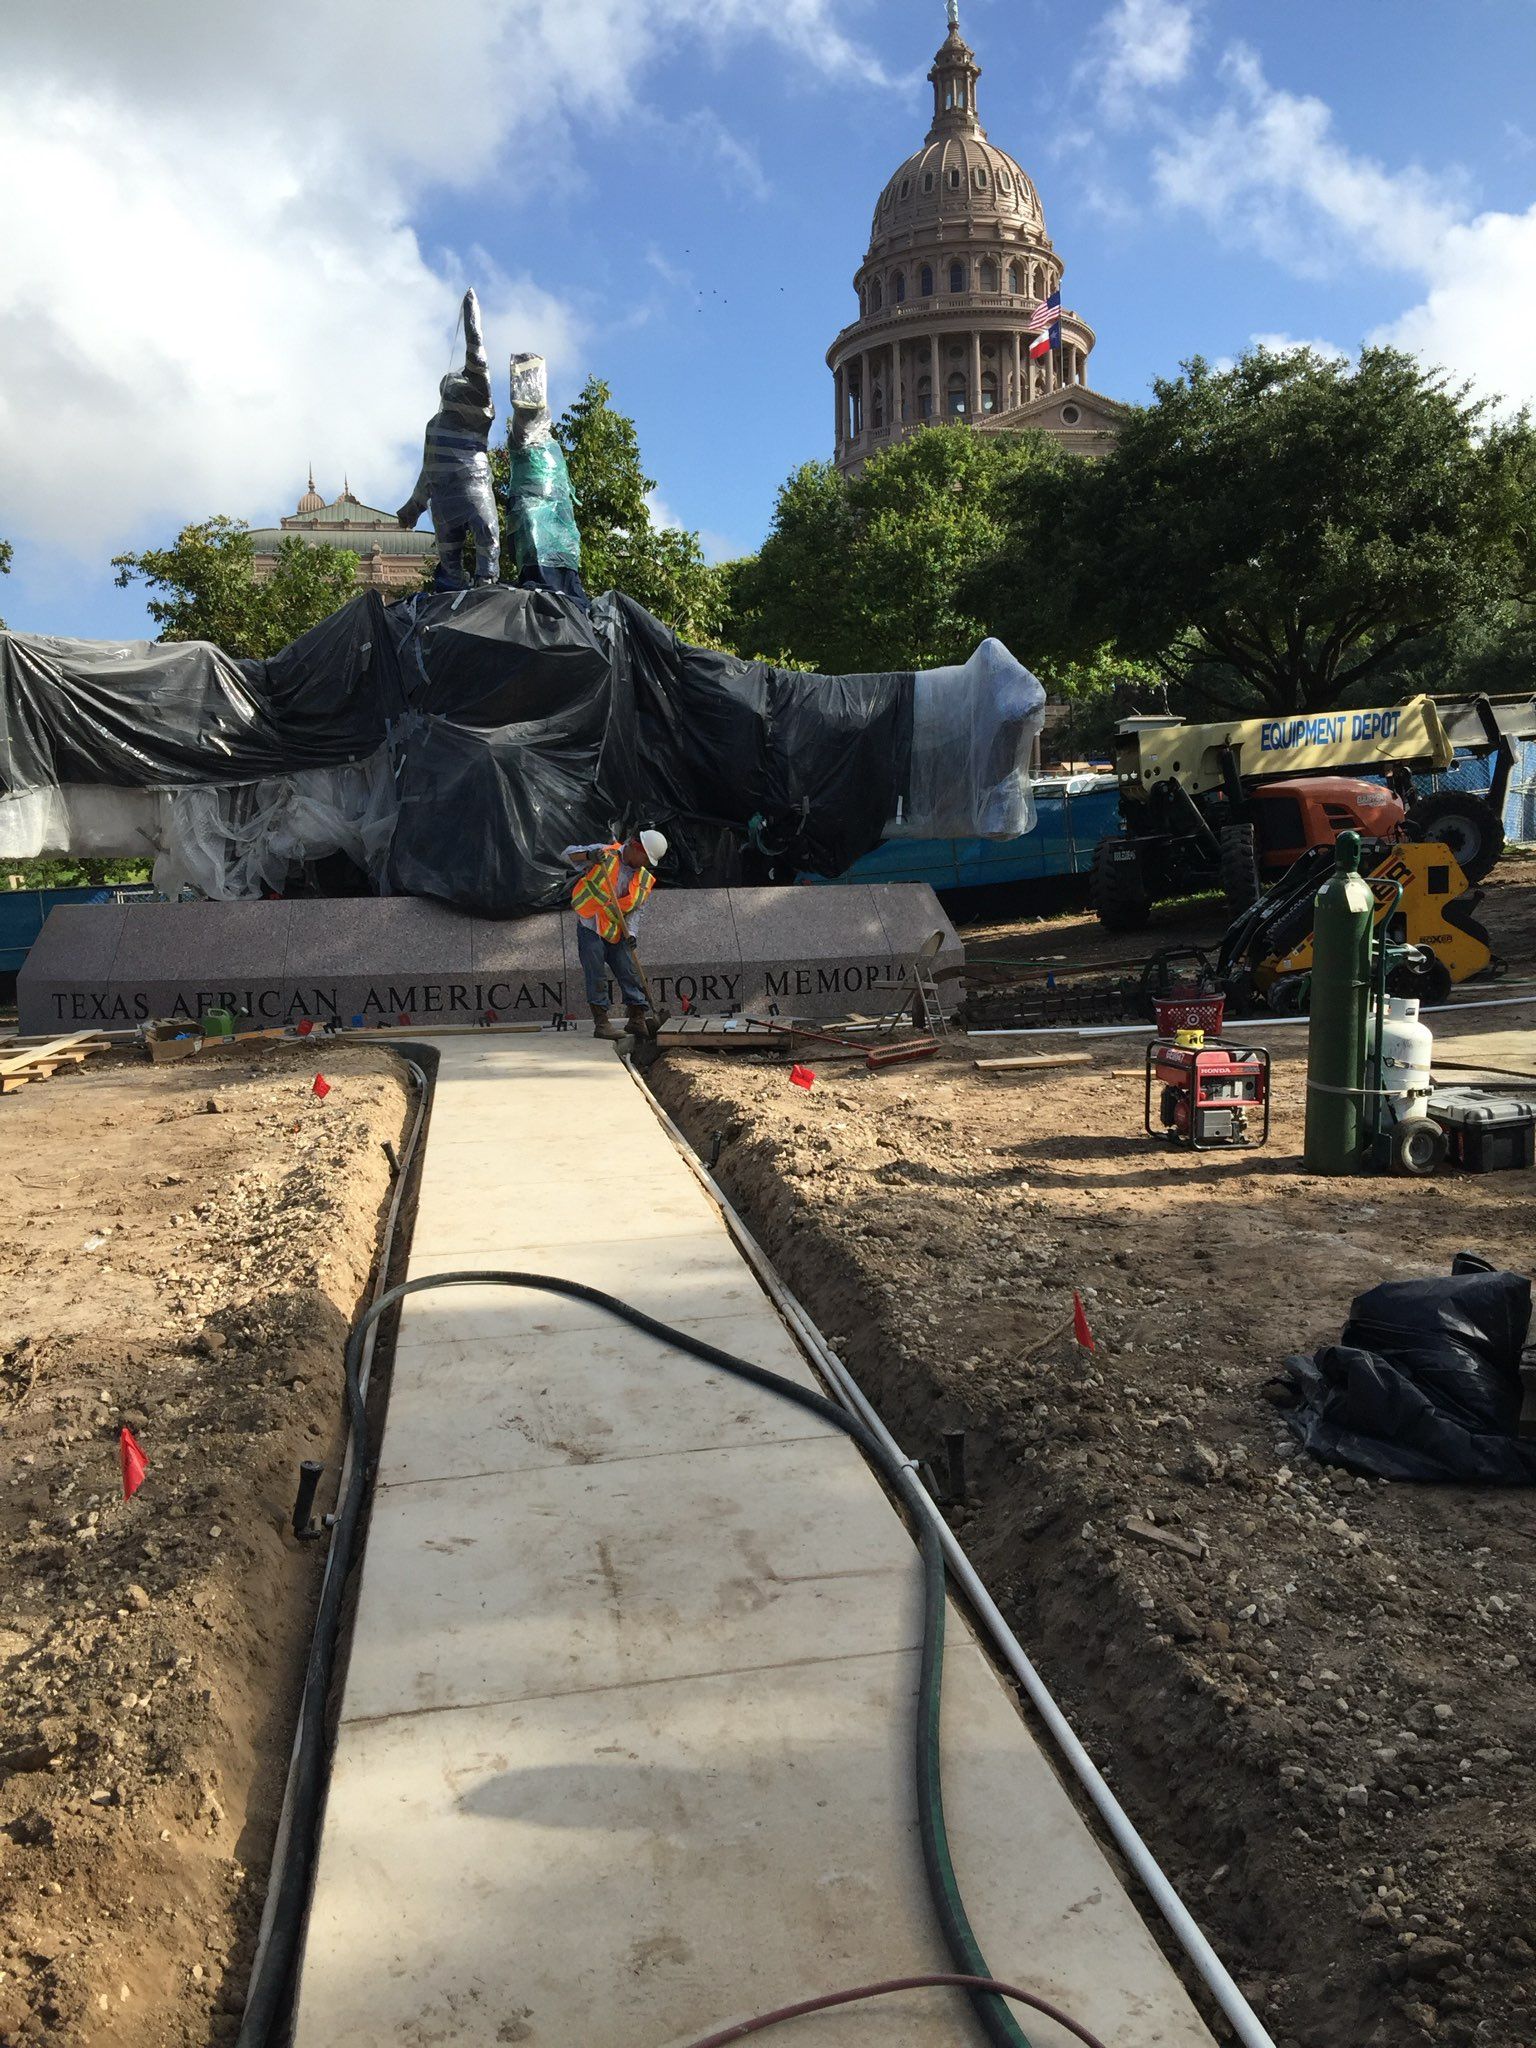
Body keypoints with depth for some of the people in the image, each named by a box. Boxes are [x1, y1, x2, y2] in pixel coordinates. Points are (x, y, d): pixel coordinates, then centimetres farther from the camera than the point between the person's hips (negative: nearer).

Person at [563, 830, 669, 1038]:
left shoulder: (643, 879, 6)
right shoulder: (605, 854, -8)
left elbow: (633, 910, 5)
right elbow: (567, 855, -9)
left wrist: (630, 933, -12)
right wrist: (588, 855, -29)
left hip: (615, 933, 5)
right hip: (590, 928, -5)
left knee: (630, 974, 3)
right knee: (597, 978, -5)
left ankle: (638, 1020, 11)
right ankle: (601, 1024, 0)